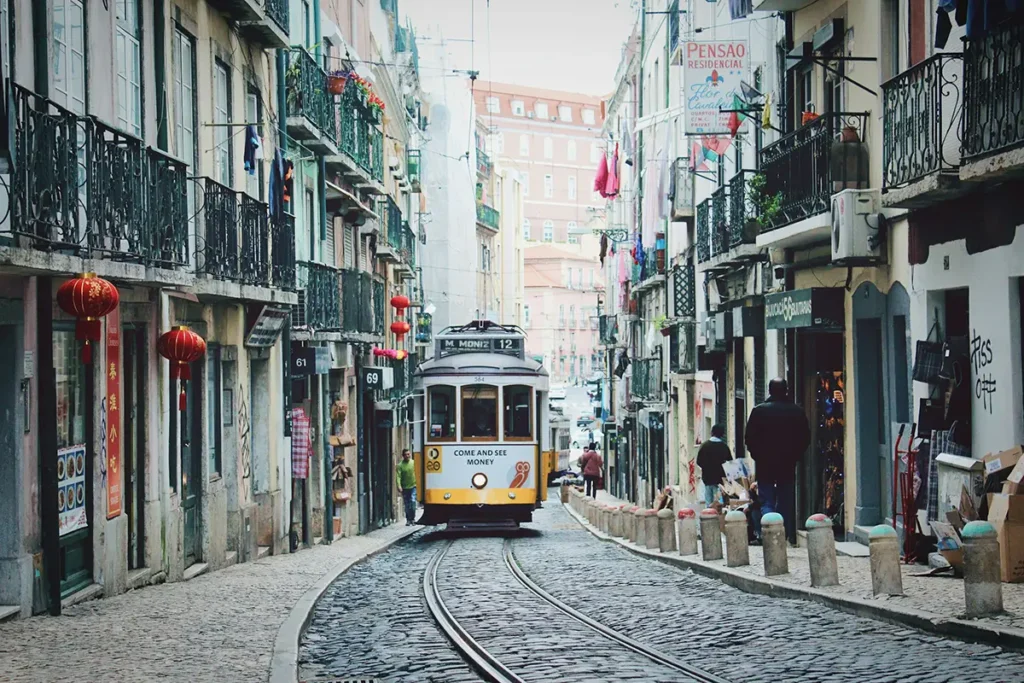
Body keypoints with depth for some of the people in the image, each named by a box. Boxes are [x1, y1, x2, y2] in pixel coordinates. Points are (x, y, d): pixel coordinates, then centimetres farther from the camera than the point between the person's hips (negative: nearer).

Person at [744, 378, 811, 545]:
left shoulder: (759, 411, -7)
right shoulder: (797, 411, 0)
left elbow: (750, 439, -6)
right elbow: (806, 438, 6)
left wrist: (758, 456, 8)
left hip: (765, 464, -2)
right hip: (788, 465, 2)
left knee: (766, 502, 1)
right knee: (785, 503, 12)